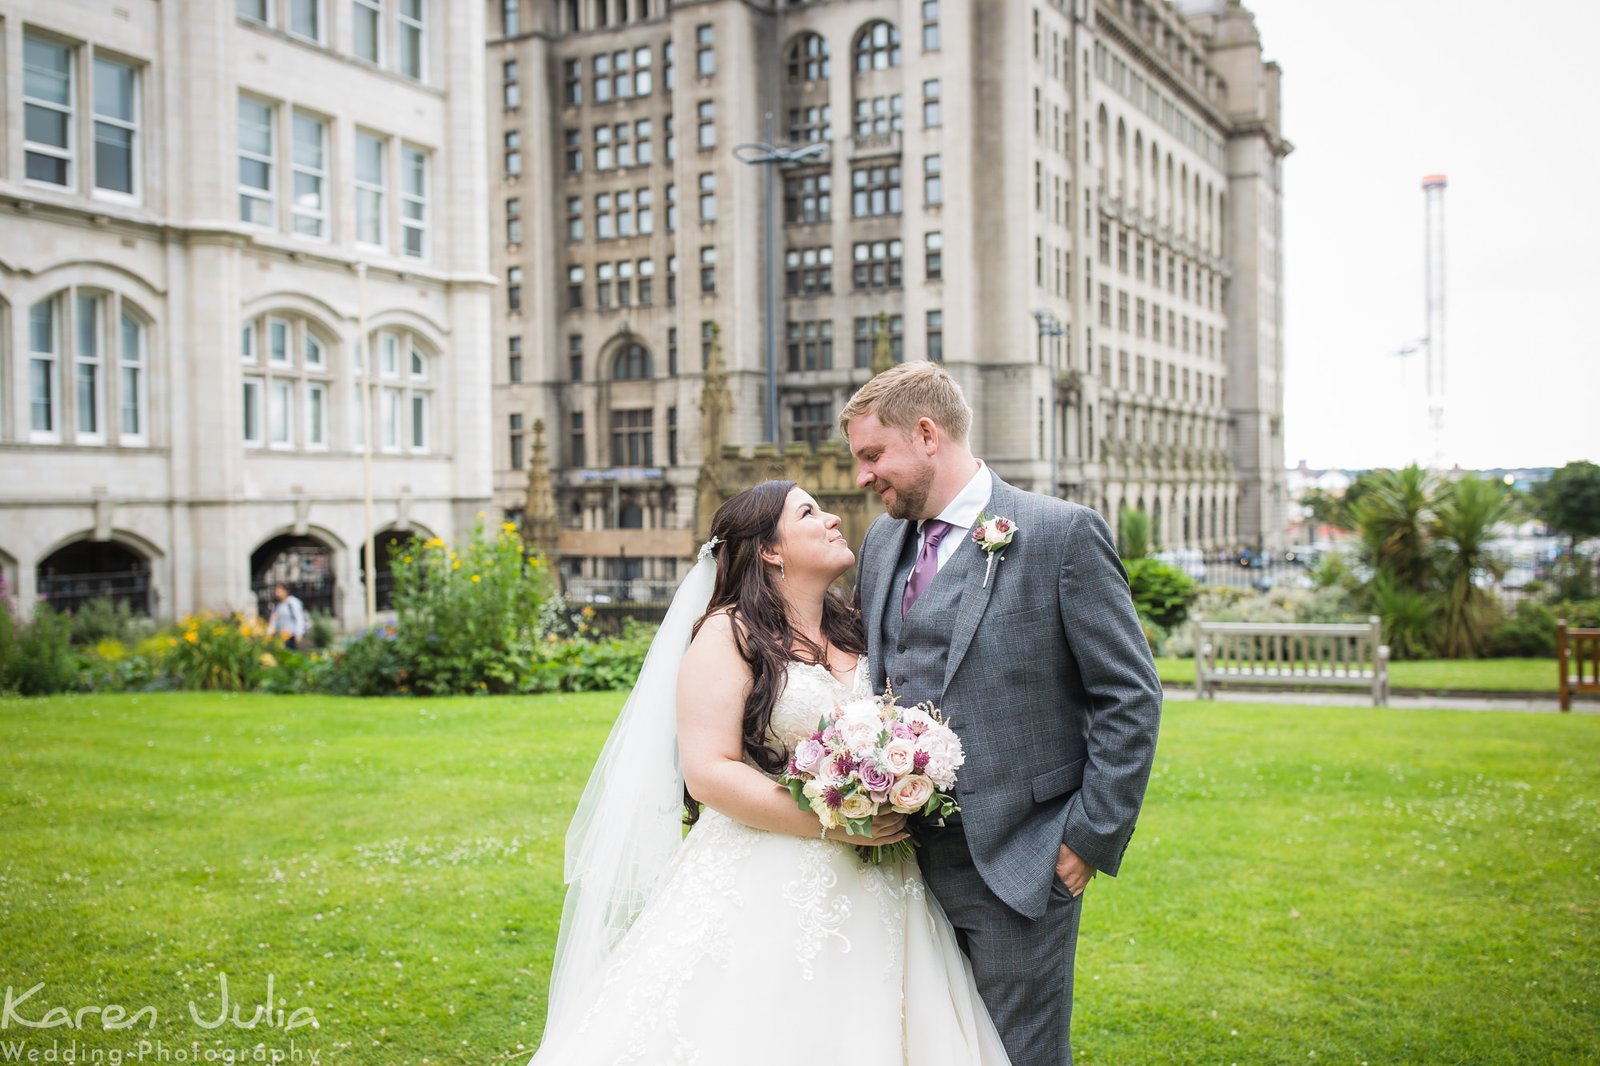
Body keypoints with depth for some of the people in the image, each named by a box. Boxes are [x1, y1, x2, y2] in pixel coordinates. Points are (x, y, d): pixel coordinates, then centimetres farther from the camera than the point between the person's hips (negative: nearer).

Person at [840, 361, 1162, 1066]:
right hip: (909, 859, 6)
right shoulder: (882, 540, 10)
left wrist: (1093, 838, -10)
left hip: (1018, 864, -6)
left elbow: (1130, 697, -8)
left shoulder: (1064, 534, -9)